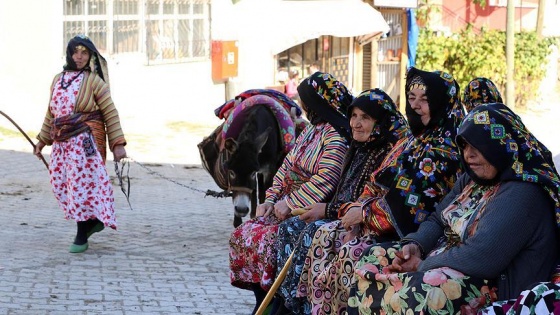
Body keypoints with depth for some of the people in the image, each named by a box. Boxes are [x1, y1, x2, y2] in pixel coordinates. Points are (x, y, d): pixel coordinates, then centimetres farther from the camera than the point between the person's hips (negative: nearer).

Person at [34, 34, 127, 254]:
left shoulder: (94, 80, -4)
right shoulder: (58, 80, 13)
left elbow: (110, 113, -5)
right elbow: (51, 113, 22)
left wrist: (118, 143, -11)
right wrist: (42, 140, 24)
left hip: (85, 142, -6)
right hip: (62, 143, 6)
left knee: (82, 185, -6)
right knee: (61, 185, 5)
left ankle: (81, 237, 4)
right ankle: (94, 220, 24)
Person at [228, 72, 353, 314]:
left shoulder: (335, 135, -13)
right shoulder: (311, 130, 17)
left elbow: (326, 178, -23)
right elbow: (287, 167, 17)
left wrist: (290, 203, -21)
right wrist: (271, 199, 3)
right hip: (286, 206, 10)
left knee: (263, 240, -26)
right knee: (243, 234, -3)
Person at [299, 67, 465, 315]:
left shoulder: (445, 150, -14)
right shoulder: (413, 142, 17)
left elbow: (413, 204, -21)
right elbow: (379, 184, 16)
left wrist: (365, 213, -13)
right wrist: (358, 208, -5)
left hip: (413, 234, -10)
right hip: (390, 223, 10)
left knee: (352, 252, -28)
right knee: (326, 235, -5)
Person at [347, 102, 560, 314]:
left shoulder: (522, 195, -19)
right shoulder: (472, 180, 13)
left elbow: (480, 257, -27)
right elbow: (437, 221, 20)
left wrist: (424, 266, -15)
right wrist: (415, 245, -3)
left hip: (489, 286, -11)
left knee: (408, 295, -35)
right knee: (370, 259, 3)